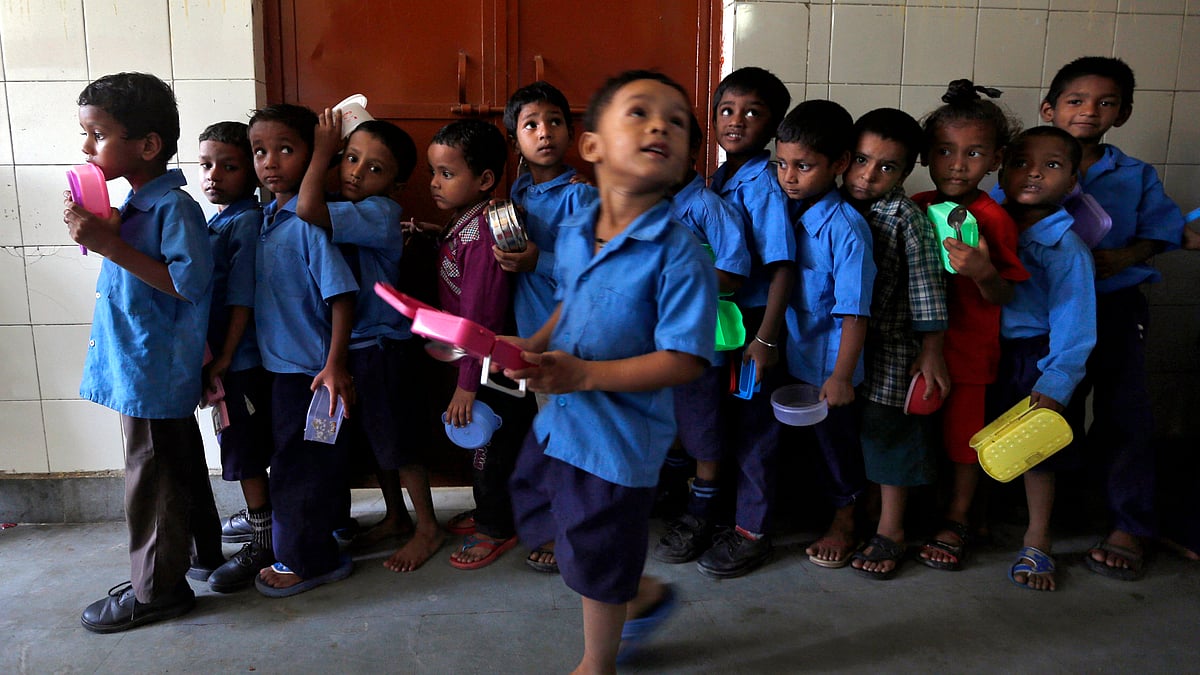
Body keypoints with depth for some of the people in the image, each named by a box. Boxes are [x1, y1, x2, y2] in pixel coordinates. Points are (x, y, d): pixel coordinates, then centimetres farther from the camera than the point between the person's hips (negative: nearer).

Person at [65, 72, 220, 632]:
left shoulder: (175, 207, -18)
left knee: (151, 475, 2)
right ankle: (202, 550, 36)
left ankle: (156, 589, 17)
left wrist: (111, 244, -25)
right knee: (179, 463, 20)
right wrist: (98, 233, 6)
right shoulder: (136, 204, 10)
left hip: (154, 371, -9)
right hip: (141, 369, 9)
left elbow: (189, 281, -26)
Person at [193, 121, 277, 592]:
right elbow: (205, 289, 14)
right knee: (239, 444, 21)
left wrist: (224, 358, -18)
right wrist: (213, 358, 11)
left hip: (240, 358, -9)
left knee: (245, 450, 0)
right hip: (217, 354, 9)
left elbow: (243, 298, -20)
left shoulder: (248, 221, -16)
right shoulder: (215, 221, 11)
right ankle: (258, 515, 37)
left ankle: (263, 541, 12)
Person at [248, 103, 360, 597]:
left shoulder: (311, 221, -18)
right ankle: (318, 553, 35)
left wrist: (335, 366, -24)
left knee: (298, 467, 4)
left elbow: (342, 295, -21)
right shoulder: (267, 217, 8)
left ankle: (304, 560, 21)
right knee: (296, 461, 19)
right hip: (282, 363, 9)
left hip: (309, 368, -9)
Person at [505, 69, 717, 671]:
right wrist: (534, 345, -1)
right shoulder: (572, 233, 0)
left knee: (598, 566, 11)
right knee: (536, 512, 26)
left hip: (620, 436, -8)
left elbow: (684, 360, -26)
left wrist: (583, 374, -30)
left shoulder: (679, 254, -23)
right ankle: (646, 595, 47)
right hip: (558, 419, 8)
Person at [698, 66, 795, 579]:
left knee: (753, 425, 4)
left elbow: (783, 267, -20)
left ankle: (752, 531, 18)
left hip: (753, 321, -8)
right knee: (719, 418, 18)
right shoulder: (719, 178, 8)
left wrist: (766, 338, -23)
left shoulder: (764, 185, -16)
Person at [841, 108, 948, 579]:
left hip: (891, 351, -4)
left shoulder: (907, 218, -12)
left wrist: (931, 351, -11)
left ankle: (891, 529, 24)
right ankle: (843, 521, 30)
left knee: (890, 434, 7)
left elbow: (926, 285, -10)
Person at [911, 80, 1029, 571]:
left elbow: (1003, 297, -11)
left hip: (967, 349, -4)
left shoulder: (992, 219, -10)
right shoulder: (915, 209, 3)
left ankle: (957, 519, 25)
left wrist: (984, 274, -30)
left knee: (963, 432, 7)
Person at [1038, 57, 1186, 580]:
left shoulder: (1135, 177, 6)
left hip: (1115, 306, 1)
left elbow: (1160, 230, 4)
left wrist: (1125, 255, -15)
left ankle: (1130, 529, 13)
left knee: (1123, 415, 0)